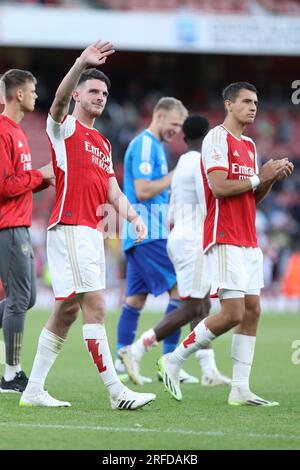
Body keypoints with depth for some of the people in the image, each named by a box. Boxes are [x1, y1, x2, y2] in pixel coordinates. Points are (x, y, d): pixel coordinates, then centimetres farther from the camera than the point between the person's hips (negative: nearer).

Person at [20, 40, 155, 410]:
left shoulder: (103, 143, 22)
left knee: (67, 310, 9)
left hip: (92, 233, 9)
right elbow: (60, 99, -23)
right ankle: (116, 392, -16)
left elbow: (112, 191, 18)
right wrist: (82, 63, -38)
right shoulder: (64, 127, -1)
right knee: (94, 307, -13)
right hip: (70, 228, -9)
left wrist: (133, 217, 0)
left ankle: (34, 390, 15)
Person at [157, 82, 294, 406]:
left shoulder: (249, 145, 19)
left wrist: (272, 178, 3)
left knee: (252, 311, 2)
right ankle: (173, 360, 1)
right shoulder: (217, 139, -8)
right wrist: (259, 177, -11)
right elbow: (220, 187, -19)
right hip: (225, 240, -9)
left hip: (248, 242, 9)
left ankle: (240, 389, 3)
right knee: (233, 313, -13)